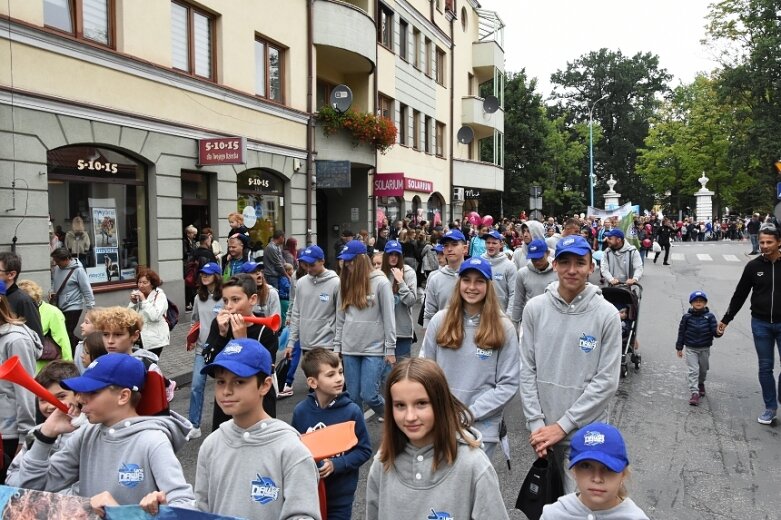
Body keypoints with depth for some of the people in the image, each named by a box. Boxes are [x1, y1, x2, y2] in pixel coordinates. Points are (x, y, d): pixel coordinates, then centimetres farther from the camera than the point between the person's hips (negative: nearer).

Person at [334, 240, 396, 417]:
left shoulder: (380, 282, -8)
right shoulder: (346, 283, 8)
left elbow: (388, 317, -8)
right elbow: (340, 317, 12)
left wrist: (390, 349, -8)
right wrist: (337, 346, 10)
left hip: (374, 349, -5)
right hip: (350, 349, 5)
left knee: (369, 395, -5)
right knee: (353, 397, 8)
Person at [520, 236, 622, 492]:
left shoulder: (607, 314, -11)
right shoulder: (535, 308, -4)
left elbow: (606, 381, -11)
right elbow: (527, 370, -1)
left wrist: (562, 425, -12)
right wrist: (536, 423, -6)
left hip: (586, 432, -3)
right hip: (542, 431, 3)